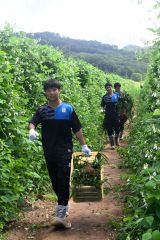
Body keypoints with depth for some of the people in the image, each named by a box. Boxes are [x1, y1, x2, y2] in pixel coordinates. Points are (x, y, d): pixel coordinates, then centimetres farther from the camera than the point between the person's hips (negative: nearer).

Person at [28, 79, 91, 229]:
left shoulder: (68, 109, -1)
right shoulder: (42, 110, 4)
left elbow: (77, 129, 2)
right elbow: (32, 122, -10)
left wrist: (83, 145, 2)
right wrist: (32, 130, -32)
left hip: (65, 150, -3)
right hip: (49, 151, 3)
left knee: (64, 180, -10)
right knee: (54, 180, 13)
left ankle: (61, 213, -10)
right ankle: (63, 203, 34)